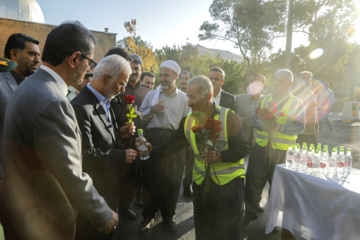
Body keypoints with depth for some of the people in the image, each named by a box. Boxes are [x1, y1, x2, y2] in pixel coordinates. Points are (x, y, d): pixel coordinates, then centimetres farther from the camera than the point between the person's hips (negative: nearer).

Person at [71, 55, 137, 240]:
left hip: (110, 183, 8)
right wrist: (122, 157, -19)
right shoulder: (80, 107, -26)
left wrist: (121, 133, -5)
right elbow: (86, 155, -27)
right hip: (95, 189, -8)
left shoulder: (105, 102, 3)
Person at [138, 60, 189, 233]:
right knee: (150, 178, 6)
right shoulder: (151, 94, 9)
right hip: (152, 140, 1)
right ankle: (148, 215, 27)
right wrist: (151, 111, -8)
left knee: (172, 179, 7)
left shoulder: (183, 98, 7)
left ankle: (168, 216, 28)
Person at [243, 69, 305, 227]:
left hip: (281, 150, -2)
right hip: (260, 147, 3)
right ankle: (250, 212, 25)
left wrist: (279, 127, -23)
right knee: (253, 180, 6)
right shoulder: (265, 99, 9)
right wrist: (262, 125, -14)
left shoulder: (296, 103, -1)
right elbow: (254, 118, 8)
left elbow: (300, 127, -8)